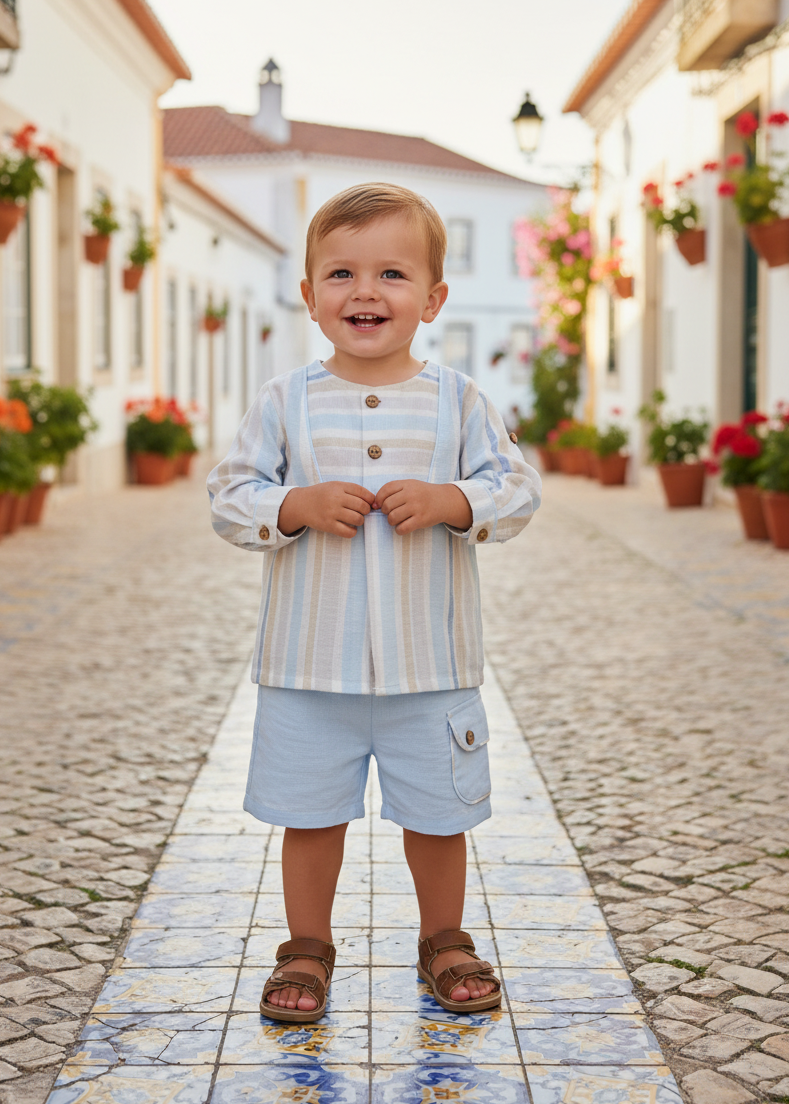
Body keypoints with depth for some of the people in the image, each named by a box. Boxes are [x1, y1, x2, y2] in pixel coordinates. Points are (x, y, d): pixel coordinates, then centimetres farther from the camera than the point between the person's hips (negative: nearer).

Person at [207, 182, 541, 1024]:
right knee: (310, 813, 10)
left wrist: (449, 501, -17)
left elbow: (517, 489, 0)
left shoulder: (458, 401, 0)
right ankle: (308, 948, 29)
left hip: (430, 664, 0)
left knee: (437, 813, 12)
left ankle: (444, 941, 33)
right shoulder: (285, 401, -1)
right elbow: (230, 498, 0)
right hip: (311, 665, 0)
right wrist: (299, 505, -17)